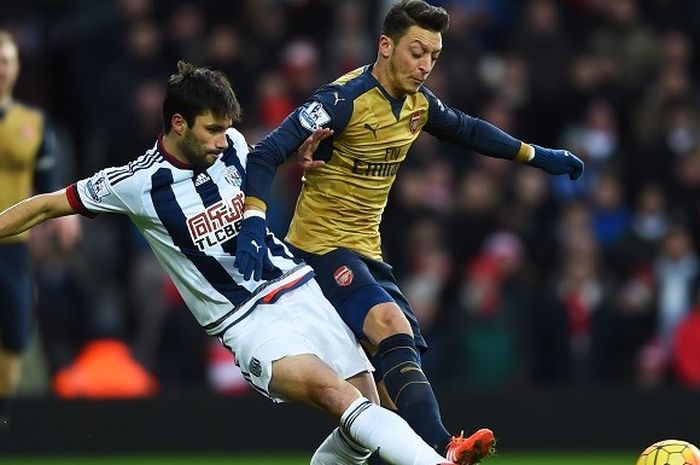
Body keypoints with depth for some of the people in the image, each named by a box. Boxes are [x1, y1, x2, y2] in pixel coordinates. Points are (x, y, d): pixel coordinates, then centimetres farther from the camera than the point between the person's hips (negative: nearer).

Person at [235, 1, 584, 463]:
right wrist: (254, 224, -36)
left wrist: (538, 155, 30)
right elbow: (266, 154, -24)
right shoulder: (345, 99, -19)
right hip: (321, 246, -9)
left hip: (367, 250, 9)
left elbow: (468, 130, 27)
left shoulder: (419, 102, 6)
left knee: (405, 354, 7)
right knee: (392, 326, -29)